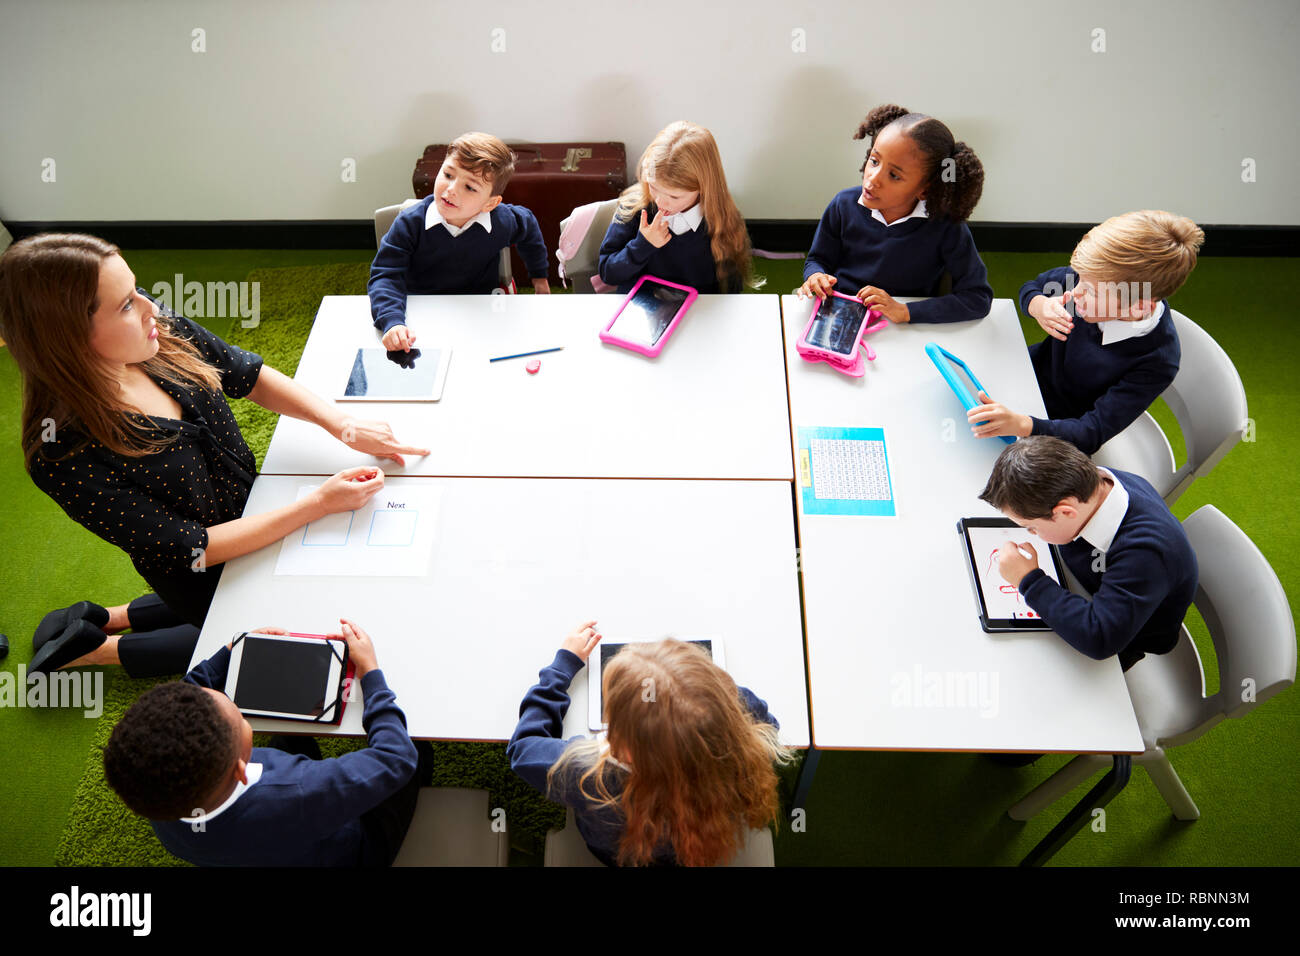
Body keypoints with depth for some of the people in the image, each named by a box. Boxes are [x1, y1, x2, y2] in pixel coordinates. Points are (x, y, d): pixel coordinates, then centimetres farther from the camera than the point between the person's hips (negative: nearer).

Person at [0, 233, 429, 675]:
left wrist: (345, 427, -18)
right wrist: (320, 503, -31)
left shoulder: (166, 333, -20)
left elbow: (254, 378, -5)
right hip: (205, 571, -6)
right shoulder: (64, 456, -34)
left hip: (251, 506, 6)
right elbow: (192, 549, -29)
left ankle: (110, 618, 34)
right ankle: (100, 649, 24)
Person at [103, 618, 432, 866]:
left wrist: (231, 652, -6)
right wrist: (370, 671, -25)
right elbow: (396, 757, -36)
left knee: (290, 738, 24)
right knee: (419, 754, 13)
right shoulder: (290, 796, -51)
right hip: (348, 853, -4)